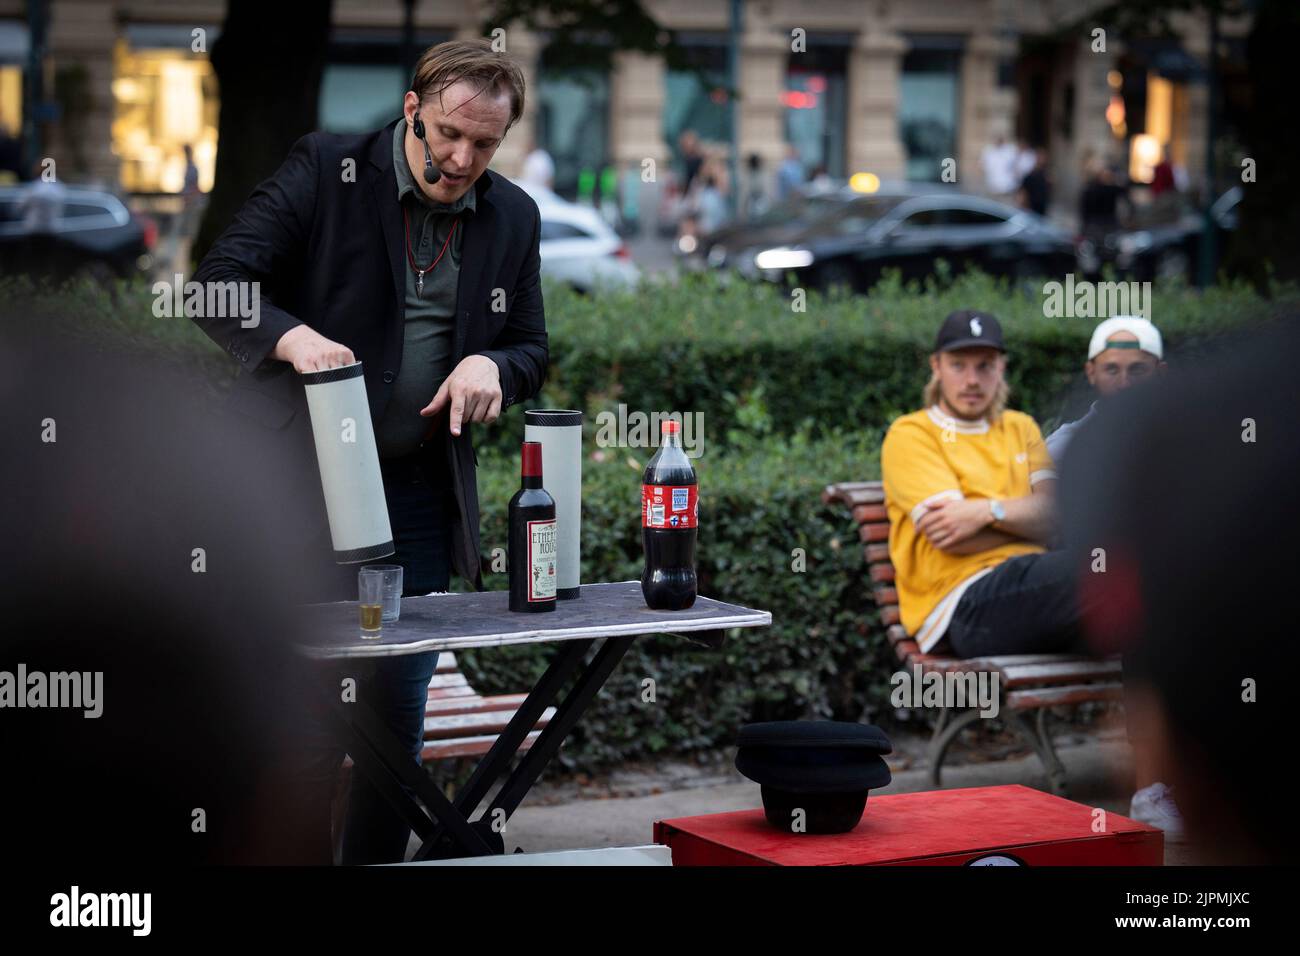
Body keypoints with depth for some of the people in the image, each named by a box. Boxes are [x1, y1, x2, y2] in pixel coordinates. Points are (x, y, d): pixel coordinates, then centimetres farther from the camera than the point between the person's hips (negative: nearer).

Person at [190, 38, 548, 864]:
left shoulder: (513, 217, 8)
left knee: (398, 713, 8)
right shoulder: (326, 171, -5)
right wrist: (292, 336, -30)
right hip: (303, 479, -4)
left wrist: (491, 366, -9)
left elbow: (532, 353, 15)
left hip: (420, 489, 5)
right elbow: (218, 283, -10)